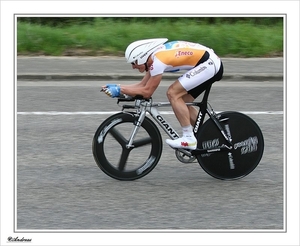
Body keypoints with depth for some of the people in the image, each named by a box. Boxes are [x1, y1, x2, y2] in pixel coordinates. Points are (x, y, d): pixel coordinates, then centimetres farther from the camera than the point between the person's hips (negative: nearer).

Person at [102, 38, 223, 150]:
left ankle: (189, 139, -9)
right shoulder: (154, 56, 10)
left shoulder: (158, 60, -19)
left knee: (173, 93, -12)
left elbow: (146, 92, -15)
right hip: (212, 64, 10)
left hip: (209, 64, -10)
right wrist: (116, 87, 7)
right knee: (181, 102, 12)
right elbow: (142, 85, 16)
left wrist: (119, 90, -10)